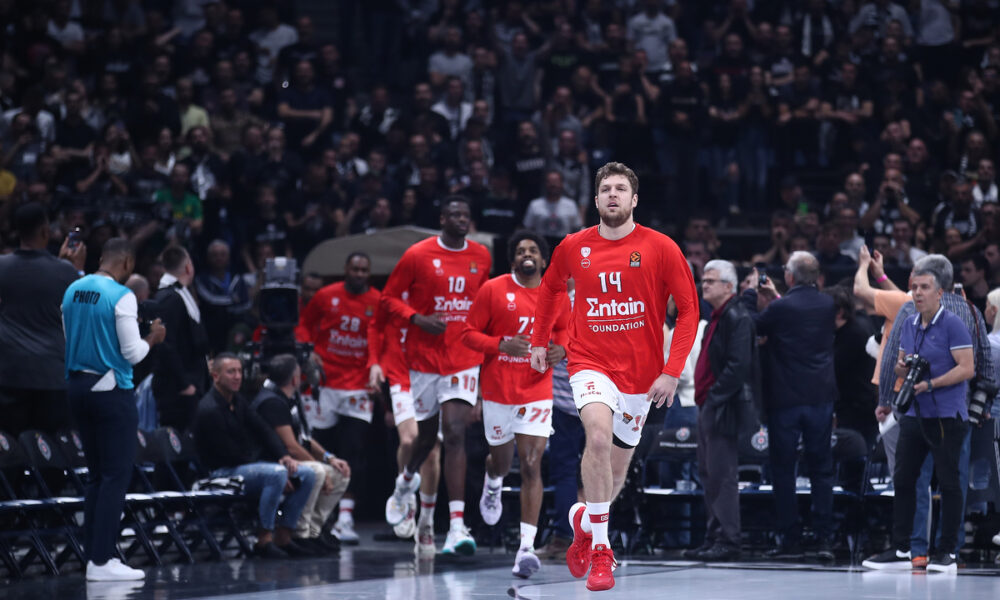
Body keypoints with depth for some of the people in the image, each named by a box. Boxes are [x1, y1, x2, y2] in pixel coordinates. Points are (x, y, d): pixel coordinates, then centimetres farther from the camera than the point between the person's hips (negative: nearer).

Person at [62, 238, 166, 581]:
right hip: (112, 389, -7)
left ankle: (94, 555, 12)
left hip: (77, 386, 7)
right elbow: (132, 353, -12)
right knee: (116, 475, -4)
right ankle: (102, 561, -8)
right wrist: (153, 337, 7)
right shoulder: (121, 296, -12)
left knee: (97, 474, 13)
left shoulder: (72, 291, 9)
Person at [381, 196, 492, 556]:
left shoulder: (481, 257, 5)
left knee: (455, 434, -15)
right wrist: (419, 319, -16)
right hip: (424, 359, -1)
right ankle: (407, 480, 51)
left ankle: (457, 526, -21)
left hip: (464, 360, 1)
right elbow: (389, 298, 0)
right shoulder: (418, 255, -5)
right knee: (425, 435, 14)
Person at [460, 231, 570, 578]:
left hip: (537, 391, 0)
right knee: (502, 461, 17)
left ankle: (527, 547, -14)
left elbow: (563, 329, 18)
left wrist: (560, 349, -4)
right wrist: (502, 345, -21)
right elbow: (469, 334, -4)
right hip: (498, 390, 0)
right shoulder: (493, 290, -6)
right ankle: (492, 484, 57)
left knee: (531, 466, -11)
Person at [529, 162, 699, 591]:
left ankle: (584, 518, 46)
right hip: (591, 362, -1)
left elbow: (688, 309, -6)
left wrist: (672, 371, -13)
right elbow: (550, 289, 20)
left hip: (641, 373, 1)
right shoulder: (573, 248, -1)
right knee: (599, 434, -28)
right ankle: (600, 549, -22)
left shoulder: (660, 249, -8)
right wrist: (539, 341, 19)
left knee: (616, 467, 12)